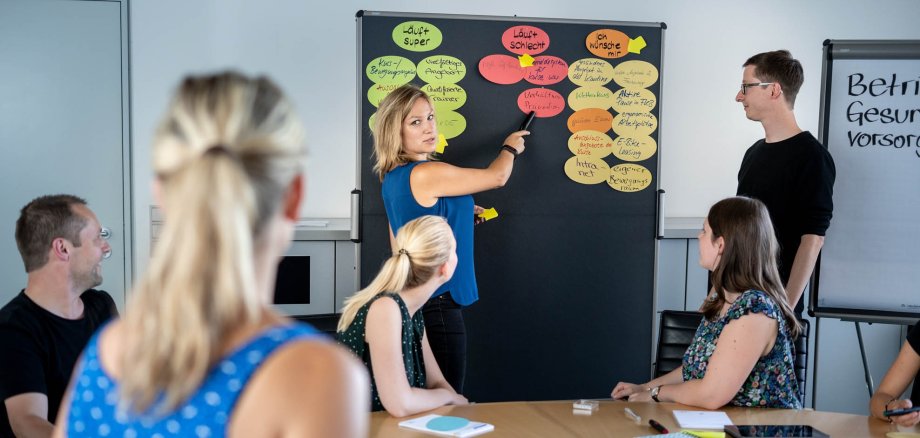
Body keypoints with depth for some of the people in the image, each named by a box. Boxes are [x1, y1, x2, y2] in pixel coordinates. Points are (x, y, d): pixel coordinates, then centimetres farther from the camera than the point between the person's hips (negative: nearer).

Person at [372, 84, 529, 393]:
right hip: (437, 305, -10)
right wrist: (510, 148, 17)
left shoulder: (392, 178, 9)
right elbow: (498, 177, -5)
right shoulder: (427, 174, -18)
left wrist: (458, 215, 18)